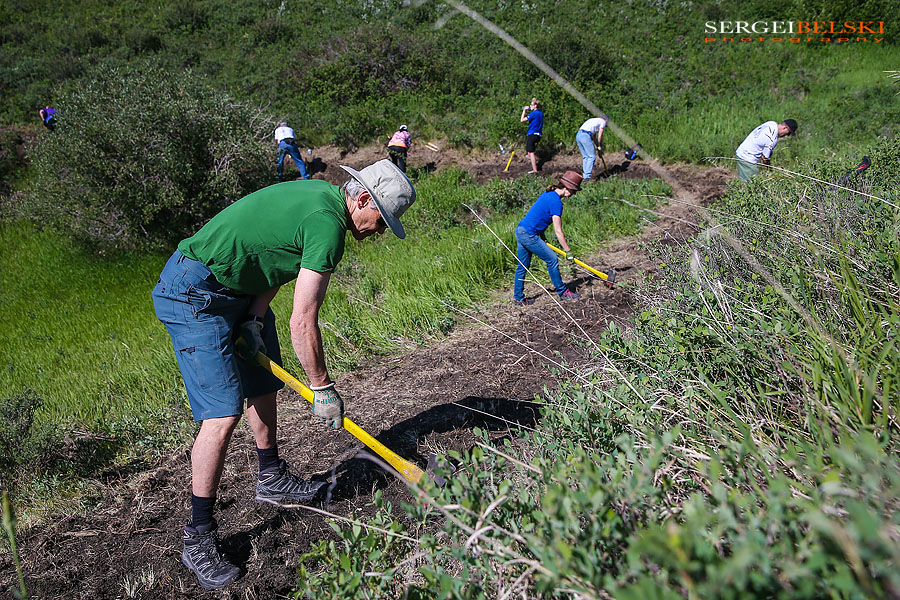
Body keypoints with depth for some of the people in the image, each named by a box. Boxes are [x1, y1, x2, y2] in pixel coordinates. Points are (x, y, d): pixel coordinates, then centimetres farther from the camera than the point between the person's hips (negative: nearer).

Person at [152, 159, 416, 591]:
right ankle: (198, 538, -3)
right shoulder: (328, 224, -25)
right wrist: (322, 389, -15)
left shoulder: (321, 196, 5)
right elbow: (302, 322, -25)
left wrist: (255, 318, -5)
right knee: (223, 413, -14)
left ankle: (271, 481, 36)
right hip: (194, 295, -11)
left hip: (236, 290, 11)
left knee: (263, 386, 18)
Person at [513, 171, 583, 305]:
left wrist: (541, 235, 24)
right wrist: (568, 251, -10)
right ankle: (562, 292, 12)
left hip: (520, 230, 10)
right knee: (552, 259, 1)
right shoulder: (556, 202, -15)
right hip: (529, 235, -9)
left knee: (522, 266, 14)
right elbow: (558, 232, -16)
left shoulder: (547, 194, 12)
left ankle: (518, 297, 21)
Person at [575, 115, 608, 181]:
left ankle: (584, 176, 10)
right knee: (592, 156, -4)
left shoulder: (595, 120, 34)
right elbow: (600, 136, 6)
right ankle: (587, 177, -10)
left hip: (578, 135, 8)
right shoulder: (603, 122, 10)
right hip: (585, 136, -8)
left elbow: (594, 137, 31)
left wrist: (597, 146, 27)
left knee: (585, 157, 13)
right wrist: (599, 147, 19)